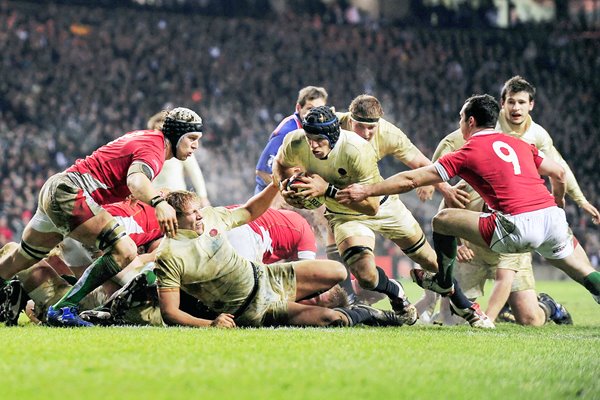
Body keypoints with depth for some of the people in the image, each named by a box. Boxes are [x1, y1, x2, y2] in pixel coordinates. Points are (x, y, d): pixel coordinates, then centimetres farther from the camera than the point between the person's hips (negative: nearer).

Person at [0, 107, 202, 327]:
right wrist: (158, 202, -52)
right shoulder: (154, 147, -12)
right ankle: (63, 309, -21)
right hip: (70, 192, -10)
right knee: (125, 252, -20)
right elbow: (135, 180, -34)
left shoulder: (145, 136, 16)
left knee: (21, 259, 25)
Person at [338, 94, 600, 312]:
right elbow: (559, 173, 24)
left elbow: (412, 180, 4)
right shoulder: (518, 144, 21)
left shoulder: (468, 152, 5)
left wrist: (366, 191, 11)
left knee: (442, 220, 10)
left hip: (517, 228, -6)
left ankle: (444, 284, 30)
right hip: (552, 218, 6)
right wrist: (558, 204, 43)